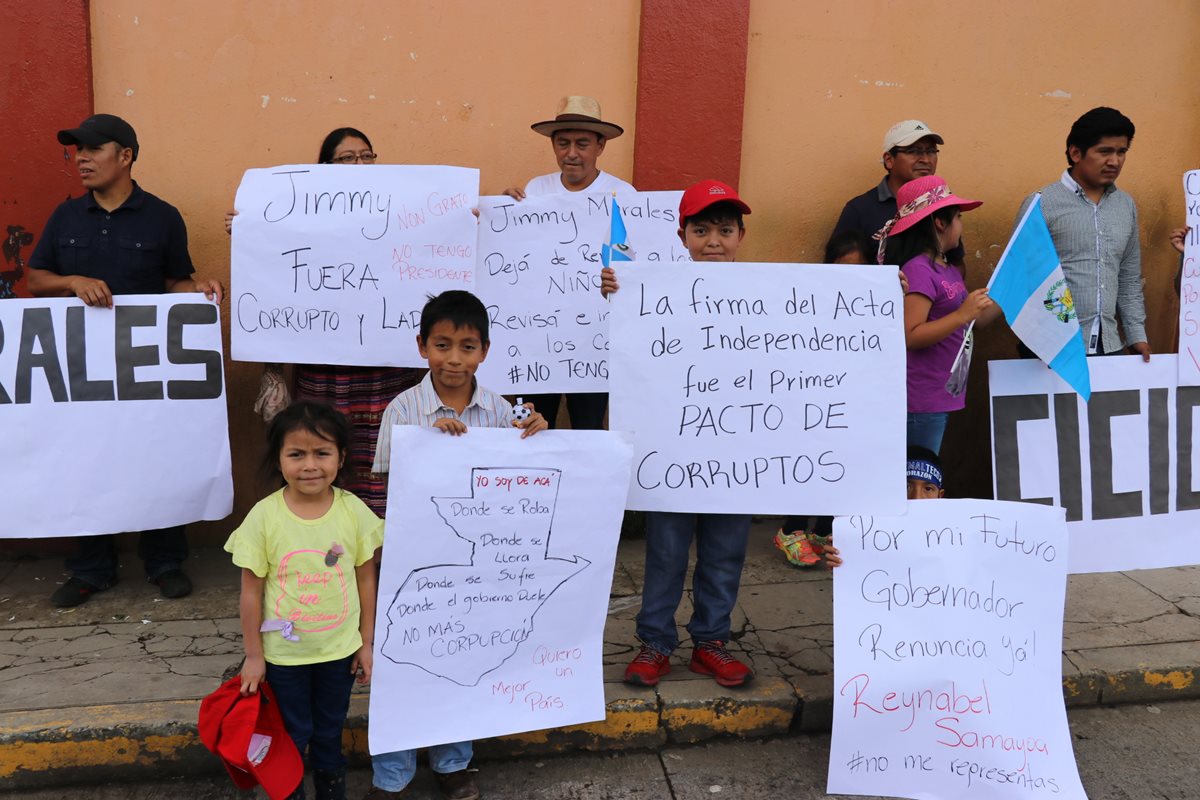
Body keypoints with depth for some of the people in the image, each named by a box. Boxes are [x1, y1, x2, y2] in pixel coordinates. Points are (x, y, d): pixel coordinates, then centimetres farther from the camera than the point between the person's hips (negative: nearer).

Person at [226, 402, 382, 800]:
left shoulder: (354, 510, -13)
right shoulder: (264, 516, -17)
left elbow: (366, 579, -2)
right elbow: (252, 591, -9)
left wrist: (366, 643, 2)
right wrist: (253, 655, -4)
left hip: (340, 650, 2)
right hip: (283, 653, -1)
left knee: (330, 732, 22)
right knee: (292, 736, 18)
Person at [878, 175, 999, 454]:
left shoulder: (949, 270, 13)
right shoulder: (918, 269, -16)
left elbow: (974, 320, 18)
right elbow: (910, 336, -23)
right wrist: (962, 314, -26)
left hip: (941, 394, 9)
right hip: (922, 398, -9)